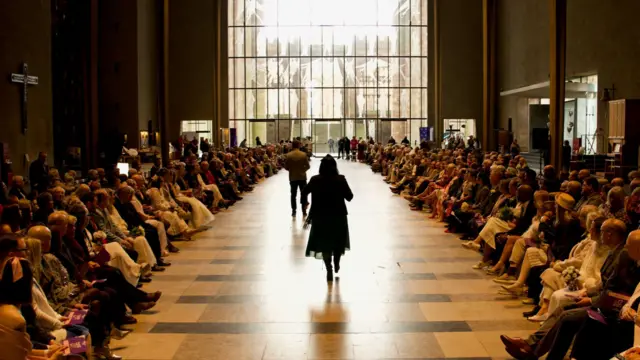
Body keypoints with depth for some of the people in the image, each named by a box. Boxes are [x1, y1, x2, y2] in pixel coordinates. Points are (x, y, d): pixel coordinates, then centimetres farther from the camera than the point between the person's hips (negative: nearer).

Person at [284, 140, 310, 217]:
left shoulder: (288, 155, -8)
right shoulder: (303, 154, -9)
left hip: (293, 177, 0)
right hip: (302, 177, 0)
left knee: (293, 194, 9)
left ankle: (293, 211, 9)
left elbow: (286, 167, -5)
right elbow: (307, 166, -6)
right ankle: (304, 211, 11)